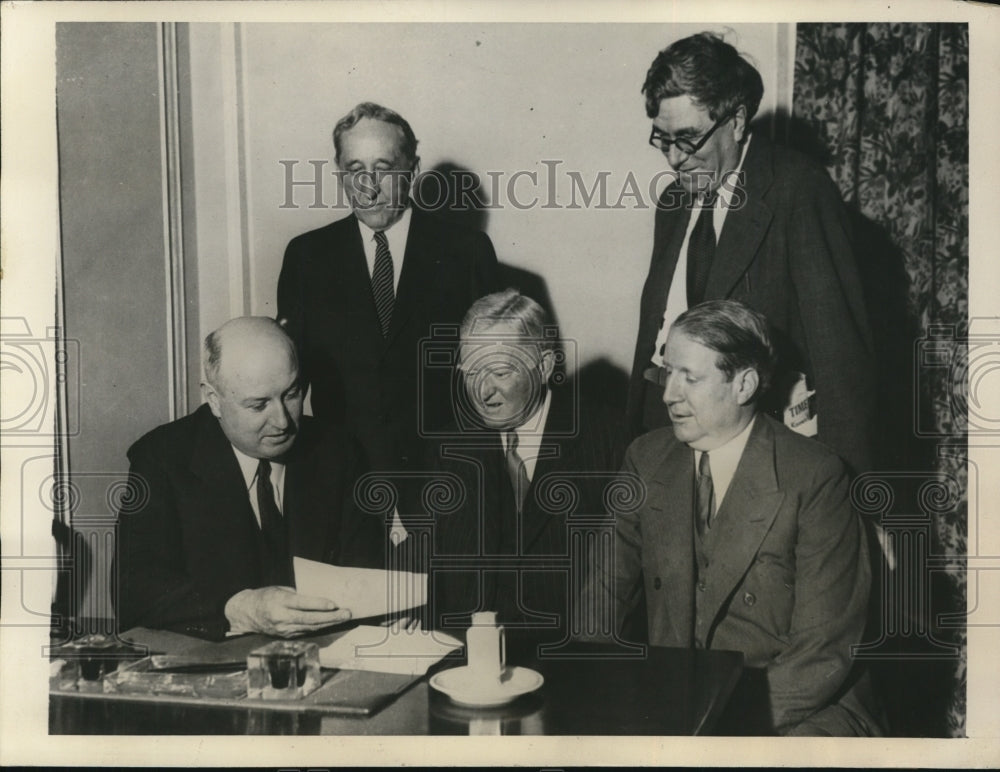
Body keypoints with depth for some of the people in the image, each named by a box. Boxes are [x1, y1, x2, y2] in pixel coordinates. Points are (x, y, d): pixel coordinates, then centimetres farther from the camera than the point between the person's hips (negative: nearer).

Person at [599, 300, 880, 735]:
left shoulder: (814, 478, -12)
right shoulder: (645, 458, 4)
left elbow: (824, 651, -13)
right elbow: (605, 595, 7)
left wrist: (728, 722, -22)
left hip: (796, 712, -3)